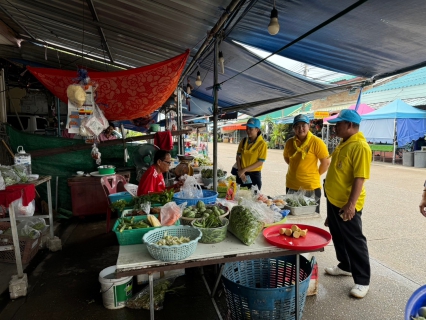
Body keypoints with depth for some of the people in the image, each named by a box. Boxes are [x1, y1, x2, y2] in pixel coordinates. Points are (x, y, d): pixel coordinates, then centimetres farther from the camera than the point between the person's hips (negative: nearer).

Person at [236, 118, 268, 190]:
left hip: (254, 175, -4)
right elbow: (238, 157, 6)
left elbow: (260, 162, -13)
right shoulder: (243, 141, 3)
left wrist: (244, 170, -16)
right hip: (241, 174, 4)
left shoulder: (262, 144, -11)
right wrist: (240, 171, -7)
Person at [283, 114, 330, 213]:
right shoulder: (289, 142, 1)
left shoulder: (316, 142, -14)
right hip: (291, 186, 5)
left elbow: (326, 163, -11)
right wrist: (296, 168, 9)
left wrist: (316, 174, -1)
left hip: (311, 187, -5)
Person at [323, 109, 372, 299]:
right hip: (334, 200, 10)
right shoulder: (343, 143, 11)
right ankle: (345, 266, 39)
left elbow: (360, 178, -23)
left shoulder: (360, 146, -19)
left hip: (347, 204, -9)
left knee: (354, 241, 3)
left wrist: (351, 204, -26)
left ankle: (362, 281, 17)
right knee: (338, 237, 21)